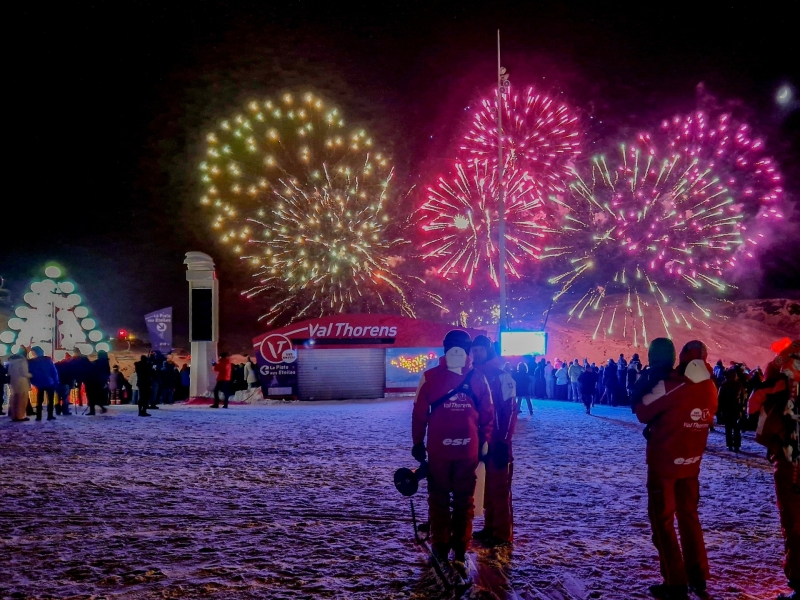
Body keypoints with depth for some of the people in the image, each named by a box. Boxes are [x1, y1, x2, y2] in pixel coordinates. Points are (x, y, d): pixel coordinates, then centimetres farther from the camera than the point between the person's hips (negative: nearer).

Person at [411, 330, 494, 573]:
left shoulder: (478, 379, 1)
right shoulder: (431, 377, -6)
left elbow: (487, 414, 7)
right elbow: (419, 412, -2)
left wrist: (485, 442, 6)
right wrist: (417, 442, 0)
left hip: (468, 451, 2)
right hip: (438, 451, -2)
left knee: (464, 502, 9)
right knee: (438, 501, 9)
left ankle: (460, 553, 18)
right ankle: (440, 550, 20)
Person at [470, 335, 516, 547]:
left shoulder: (502, 376, -10)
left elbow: (510, 411, -13)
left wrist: (504, 441, -16)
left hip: (497, 441, -7)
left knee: (499, 487, -3)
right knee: (486, 487, 13)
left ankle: (503, 533, 3)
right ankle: (490, 527, 23)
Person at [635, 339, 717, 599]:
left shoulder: (669, 385, -20)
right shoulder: (710, 388, -2)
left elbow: (643, 412, -10)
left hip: (664, 461, -5)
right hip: (691, 463, 5)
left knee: (662, 520, 5)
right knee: (689, 515, 20)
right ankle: (698, 577, 25)